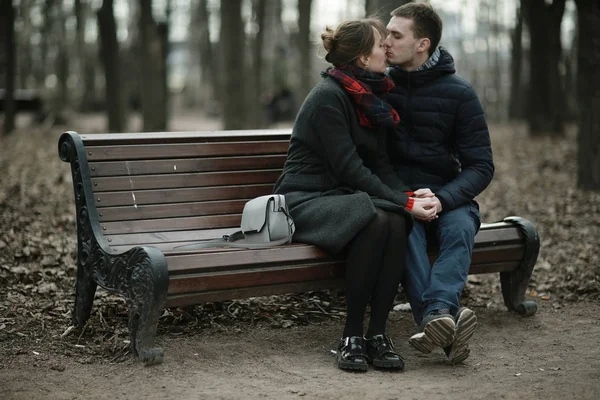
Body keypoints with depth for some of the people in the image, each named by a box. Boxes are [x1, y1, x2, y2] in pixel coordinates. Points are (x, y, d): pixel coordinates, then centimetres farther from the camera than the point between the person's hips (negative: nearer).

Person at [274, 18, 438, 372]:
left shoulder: (372, 97, 11)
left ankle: (378, 332, -22)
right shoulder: (328, 96, -14)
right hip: (308, 200, -7)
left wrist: (408, 195, -11)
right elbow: (349, 169, -20)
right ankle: (352, 334, -24)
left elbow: (381, 164, 9)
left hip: (345, 198, 7)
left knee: (396, 222, -27)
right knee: (375, 220, -35)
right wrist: (404, 203, -21)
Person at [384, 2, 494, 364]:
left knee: (461, 226, -35)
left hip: (445, 197, 0)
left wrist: (442, 198, -24)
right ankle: (448, 320, -52)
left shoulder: (459, 93, -1)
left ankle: (435, 314, -53)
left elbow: (481, 166, -6)